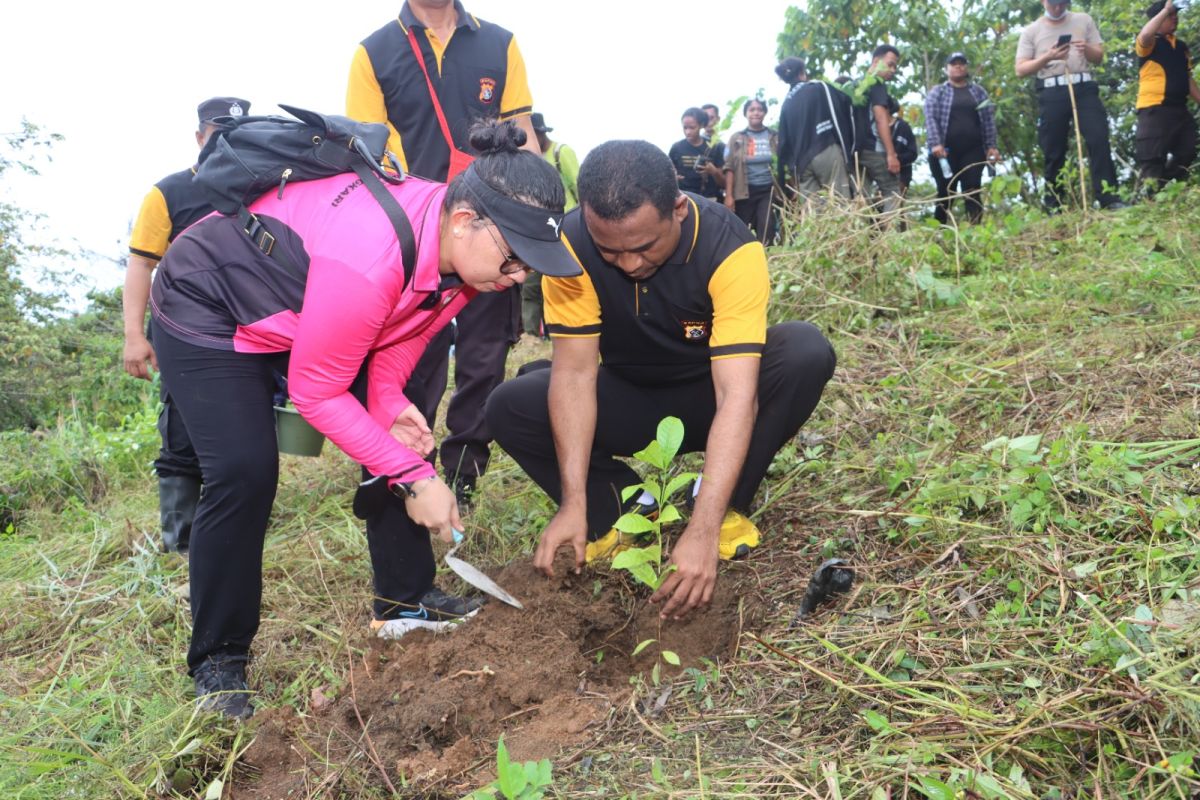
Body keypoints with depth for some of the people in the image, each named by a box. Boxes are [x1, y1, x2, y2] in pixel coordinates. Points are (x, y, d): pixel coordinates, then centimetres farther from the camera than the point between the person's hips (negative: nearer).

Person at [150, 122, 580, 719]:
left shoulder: (462, 245, -17)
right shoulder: (368, 259, -42)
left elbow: (401, 331, -2)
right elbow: (316, 391, -31)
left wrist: (389, 396, -21)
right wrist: (414, 480, -29)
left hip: (309, 310, 8)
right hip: (206, 310, -7)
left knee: (401, 430, -2)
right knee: (243, 472, -18)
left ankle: (405, 601, 11)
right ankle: (216, 661, 1)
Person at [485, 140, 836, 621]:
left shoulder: (730, 249, -31)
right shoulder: (572, 245, -24)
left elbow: (736, 395, -36)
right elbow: (575, 372, -22)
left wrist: (703, 531, -44)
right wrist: (574, 503, -30)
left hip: (707, 396, -1)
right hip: (630, 400, 2)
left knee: (806, 352, -31)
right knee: (508, 408, -21)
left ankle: (728, 507, -12)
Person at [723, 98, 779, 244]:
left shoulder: (774, 137, 7)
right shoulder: (736, 138, 4)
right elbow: (729, 168, 0)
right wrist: (729, 195, -8)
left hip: (769, 190, 0)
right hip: (744, 192, 0)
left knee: (766, 231, -12)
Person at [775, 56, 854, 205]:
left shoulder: (786, 104, 15)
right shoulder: (819, 88, 4)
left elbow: (784, 141, 13)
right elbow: (845, 103, 7)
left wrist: (790, 171, 14)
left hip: (801, 162, 5)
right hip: (827, 151, -4)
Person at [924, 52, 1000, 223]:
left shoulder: (979, 91, 16)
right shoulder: (937, 92, 8)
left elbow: (988, 120, 12)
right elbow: (930, 118, -4)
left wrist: (991, 146, 1)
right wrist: (935, 144, -19)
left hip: (973, 151, 2)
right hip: (945, 152, -2)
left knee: (973, 191, -8)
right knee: (945, 193, 0)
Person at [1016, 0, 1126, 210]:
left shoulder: (1083, 20, 14)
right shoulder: (1031, 31, 10)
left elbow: (1099, 56, 14)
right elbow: (1021, 70, 2)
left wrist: (1087, 49, -9)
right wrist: (1047, 57, -13)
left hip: (1084, 88, 1)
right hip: (1051, 94, -1)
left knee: (1099, 140, -12)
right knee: (1053, 153, 0)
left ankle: (1109, 199, -13)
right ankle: (1053, 209, 6)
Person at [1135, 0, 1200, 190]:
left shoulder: (1181, 46, 19)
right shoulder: (1151, 43, -2)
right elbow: (1144, 35, -28)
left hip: (1180, 109, 8)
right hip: (1154, 109, -8)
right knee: (1153, 160, -10)